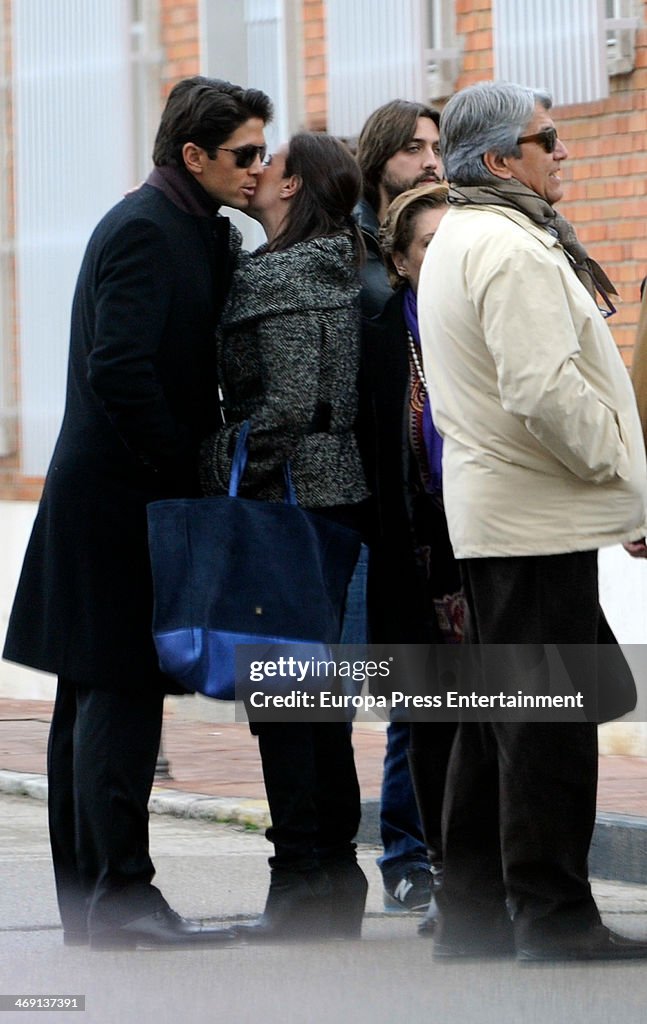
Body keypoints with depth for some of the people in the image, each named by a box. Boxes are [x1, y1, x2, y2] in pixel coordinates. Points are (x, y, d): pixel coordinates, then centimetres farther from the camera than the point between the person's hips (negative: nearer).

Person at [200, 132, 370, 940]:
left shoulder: (274, 276, -13)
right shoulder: (336, 267, 14)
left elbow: (288, 403, -21)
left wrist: (214, 473, -13)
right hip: (335, 500, 9)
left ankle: (303, 889, -5)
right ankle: (335, 876, 17)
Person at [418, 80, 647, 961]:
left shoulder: (453, 241, 18)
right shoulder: (512, 249, -17)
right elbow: (545, 389, -26)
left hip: (486, 511, 11)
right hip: (538, 519, -11)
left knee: (496, 716, 14)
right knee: (551, 721, -7)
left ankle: (472, 913, 19)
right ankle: (553, 920, -5)